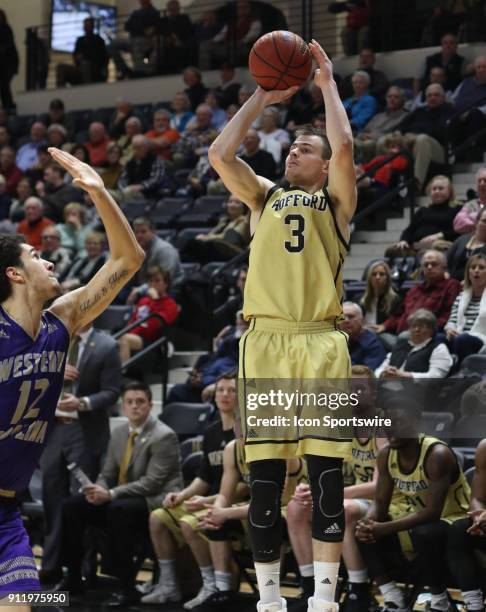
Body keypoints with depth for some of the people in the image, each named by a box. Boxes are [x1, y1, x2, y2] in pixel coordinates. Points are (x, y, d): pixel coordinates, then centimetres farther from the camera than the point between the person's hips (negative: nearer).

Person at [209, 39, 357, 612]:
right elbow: (220, 153, 7)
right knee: (264, 478, 1)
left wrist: (327, 83, 5)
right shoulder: (265, 196, 21)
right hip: (264, 339, 2)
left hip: (321, 342, -2)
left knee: (326, 473, -4)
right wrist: (262, 96, 11)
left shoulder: (335, 200, 13)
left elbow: (344, 146, -6)